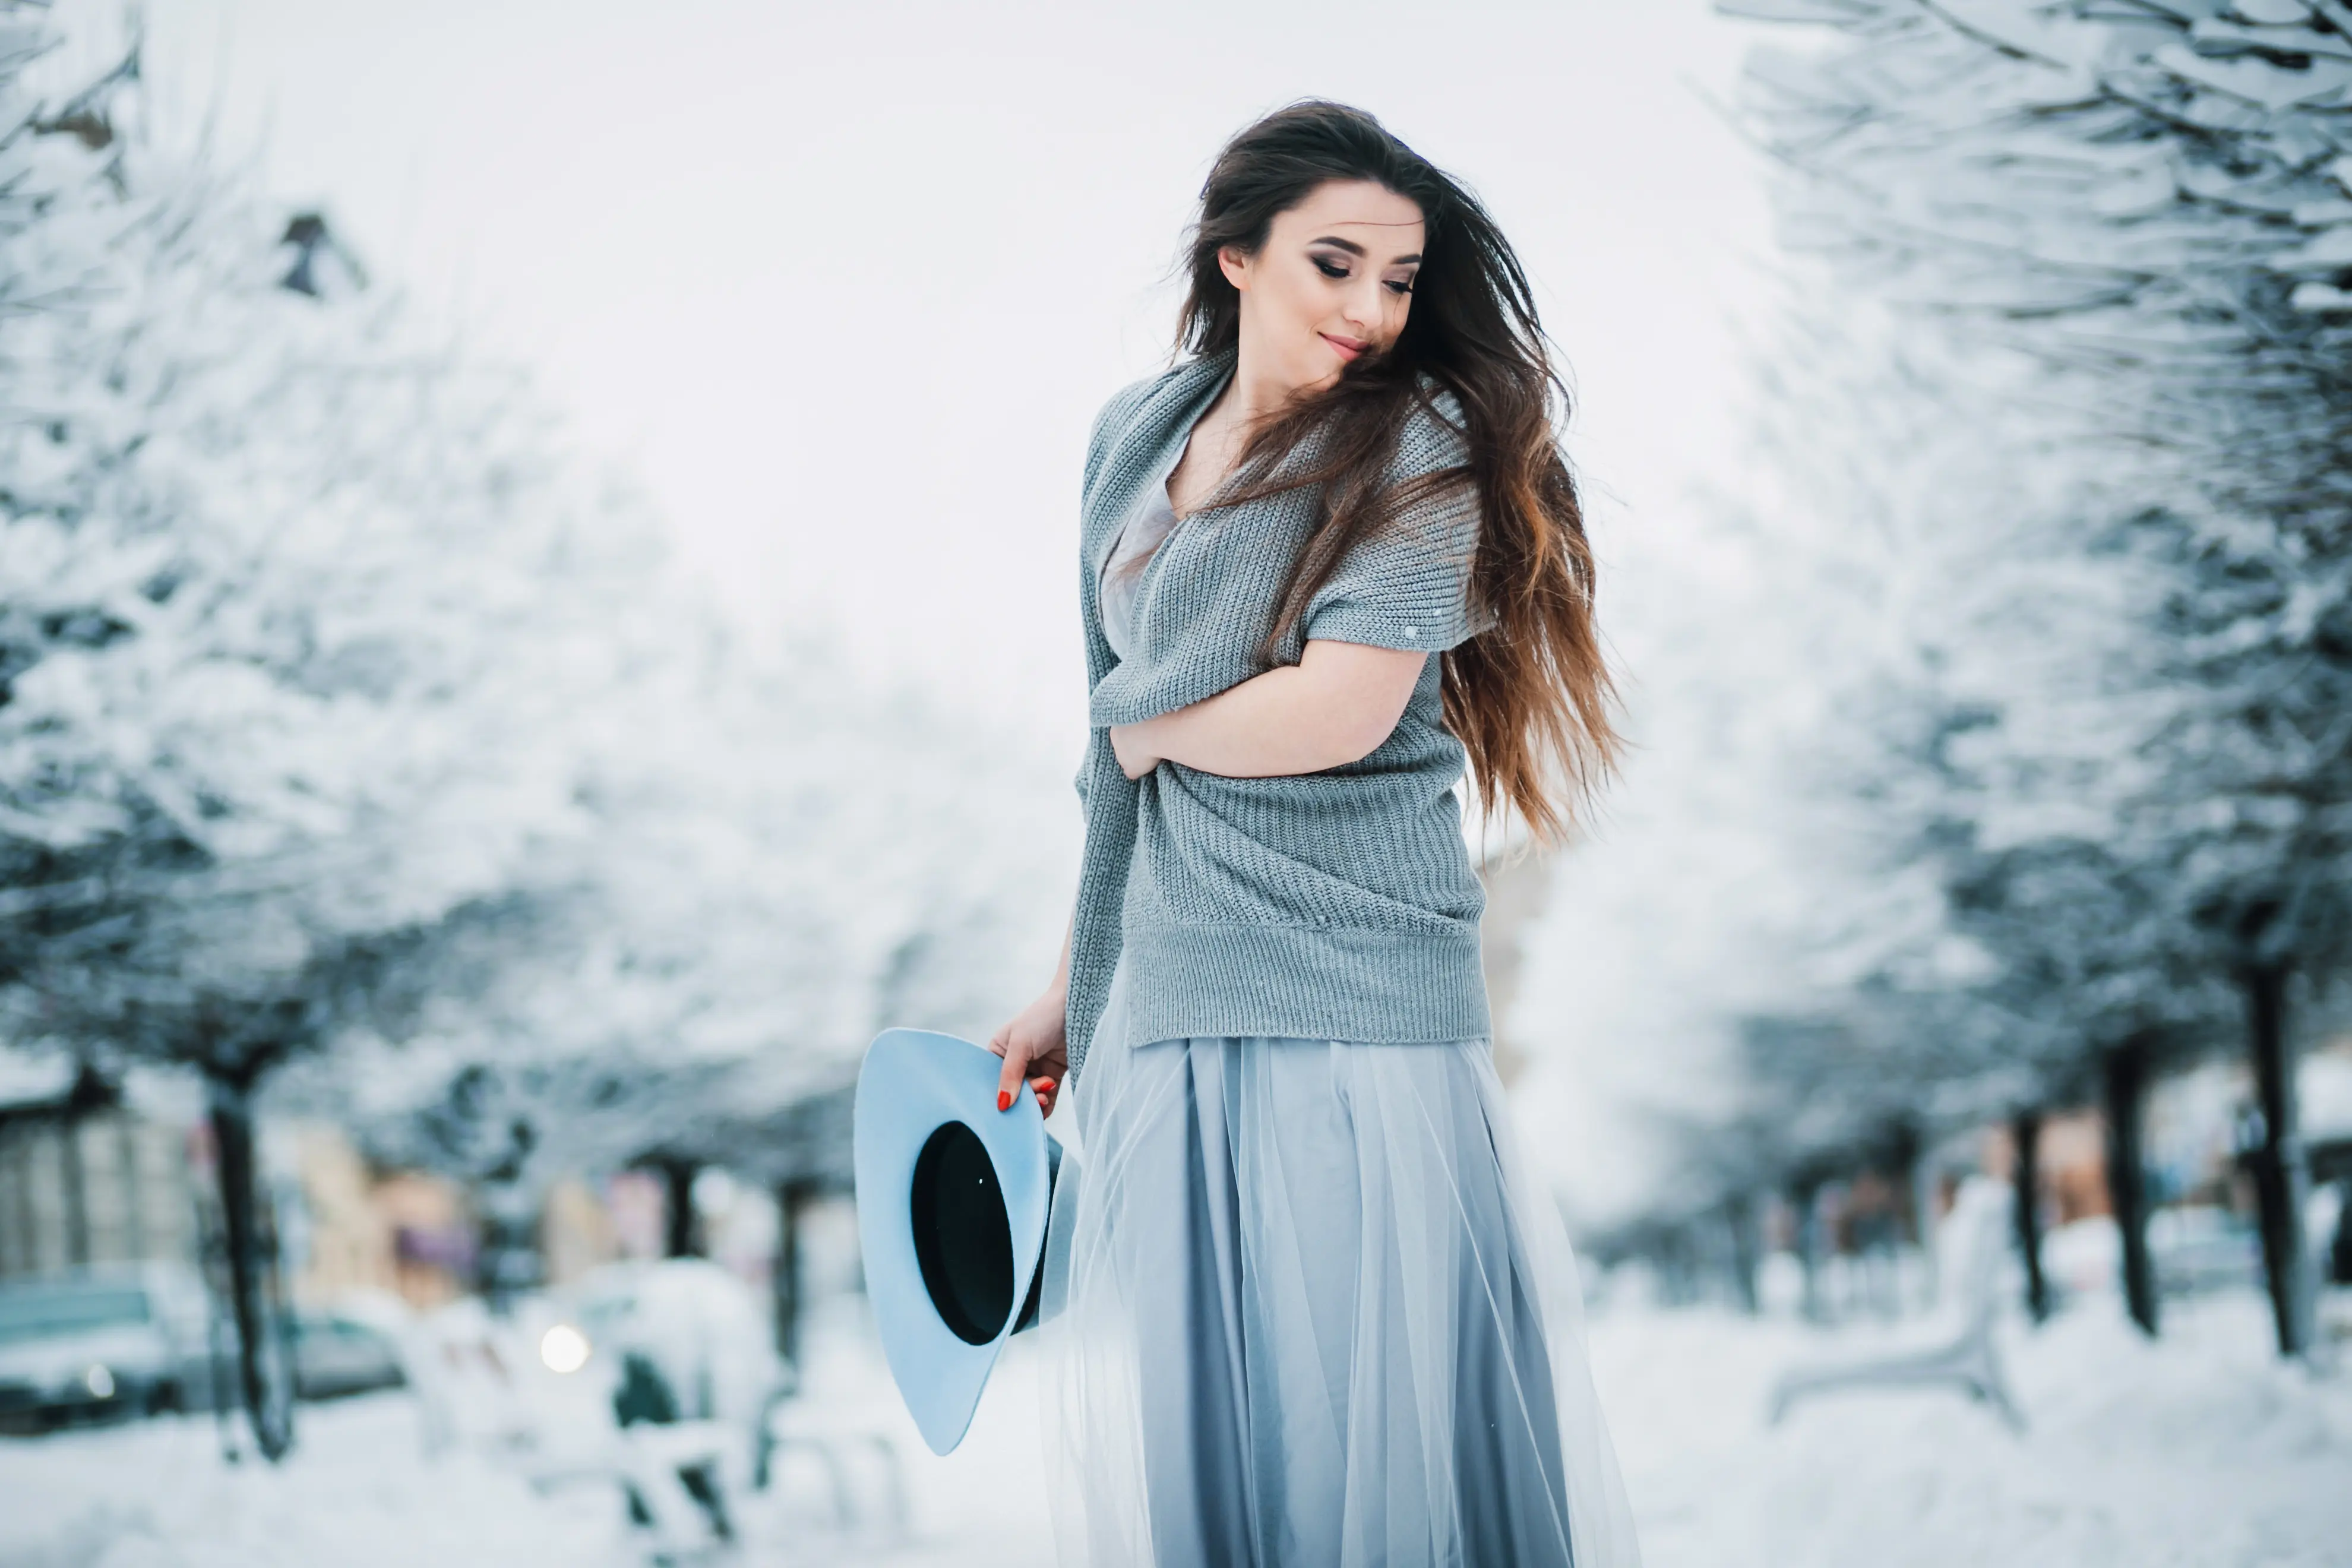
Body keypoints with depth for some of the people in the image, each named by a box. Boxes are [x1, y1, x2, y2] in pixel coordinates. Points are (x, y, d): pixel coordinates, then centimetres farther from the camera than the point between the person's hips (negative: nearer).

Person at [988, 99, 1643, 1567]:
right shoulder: (1137, 435, 13)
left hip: (1352, 994, -6)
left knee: (1370, 1429, -4)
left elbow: (1336, 715, -17)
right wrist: (1070, 987, 20)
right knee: (1181, 1438, 8)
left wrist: (1147, 729, 1)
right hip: (1159, 1005, 6)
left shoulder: (1418, 448, -5)